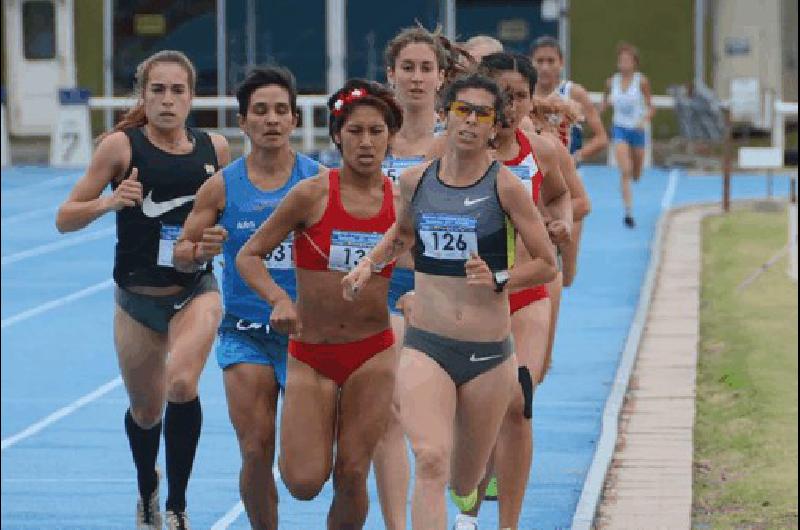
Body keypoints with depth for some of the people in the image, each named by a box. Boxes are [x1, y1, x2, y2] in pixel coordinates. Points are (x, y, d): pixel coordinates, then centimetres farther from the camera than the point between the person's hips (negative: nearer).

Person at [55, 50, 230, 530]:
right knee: (146, 410, 15)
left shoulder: (215, 148, -2)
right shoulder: (122, 146, -10)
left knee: (182, 384, -27)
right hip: (138, 297, 0)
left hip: (196, 292, 0)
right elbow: (65, 219, -8)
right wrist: (109, 202, -26)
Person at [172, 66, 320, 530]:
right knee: (257, 453, -7)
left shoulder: (319, 180, -1)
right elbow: (182, 254, 6)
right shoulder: (223, 186, 1)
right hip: (245, 333, 0)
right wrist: (200, 250, -16)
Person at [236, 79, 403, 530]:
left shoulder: (402, 201, -2)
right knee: (305, 482, -7)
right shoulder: (312, 194, -10)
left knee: (352, 475, -2)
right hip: (310, 354, -1)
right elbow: (249, 256, -5)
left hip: (373, 353, 1)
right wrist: (279, 299, -22)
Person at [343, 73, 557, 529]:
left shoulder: (505, 186, -6)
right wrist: (370, 264, 11)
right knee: (430, 460, -23)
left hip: (489, 354, -1)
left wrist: (498, 281, -16)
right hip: (425, 348, 1)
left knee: (464, 482, 13)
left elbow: (547, 266, -1)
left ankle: (466, 489, 51)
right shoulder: (415, 180, 4)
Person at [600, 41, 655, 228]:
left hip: (637, 130, 0)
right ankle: (628, 212, -20)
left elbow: (650, 108, -4)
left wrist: (645, 119, -23)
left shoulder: (641, 81, -7)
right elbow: (605, 103, 14)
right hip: (620, 129, 0)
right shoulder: (612, 82, -1)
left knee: (636, 175, 14)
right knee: (625, 171, -19)